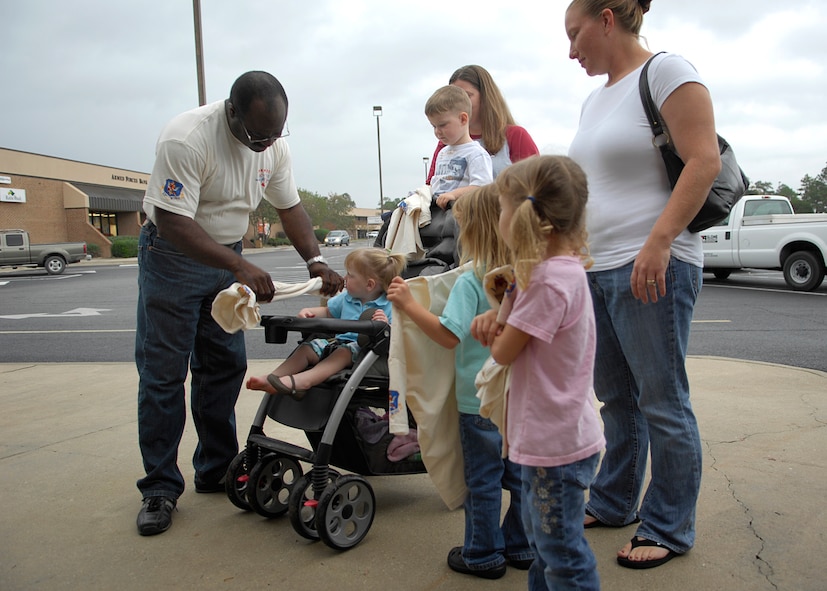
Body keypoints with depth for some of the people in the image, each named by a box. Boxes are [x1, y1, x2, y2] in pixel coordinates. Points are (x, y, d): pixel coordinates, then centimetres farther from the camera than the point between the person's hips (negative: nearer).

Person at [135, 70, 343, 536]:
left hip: (228, 257, 6)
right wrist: (240, 267, -40)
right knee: (163, 374, -4)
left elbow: (290, 207, 4)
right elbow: (173, 222, -31)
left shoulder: (274, 145, -6)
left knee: (226, 367, 7)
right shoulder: (186, 138, -27)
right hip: (172, 257, -6)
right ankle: (160, 487, 7)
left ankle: (217, 471, 20)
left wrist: (315, 261, -12)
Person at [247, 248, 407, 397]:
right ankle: (272, 378, -22)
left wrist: (385, 324, -32)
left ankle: (305, 380, -56)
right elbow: (328, 312, 30)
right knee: (307, 348, -12)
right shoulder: (346, 298, 16)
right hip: (339, 340, 7)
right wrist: (308, 311, 11)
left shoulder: (388, 306, -6)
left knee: (343, 352, -36)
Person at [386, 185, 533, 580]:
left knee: (483, 481, 9)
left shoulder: (470, 282, -18)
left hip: (480, 401, -6)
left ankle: (483, 554, 22)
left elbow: (449, 335, -23)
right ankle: (520, 546, 30)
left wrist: (409, 304, -18)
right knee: (519, 475, 17)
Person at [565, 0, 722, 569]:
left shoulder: (667, 72, -6)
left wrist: (658, 242, -23)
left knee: (662, 403, 1)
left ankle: (669, 530, 15)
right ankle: (614, 503, 30)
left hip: (651, 268, -8)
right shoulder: (595, 99, 18)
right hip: (597, 268, 9)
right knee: (616, 396, 16)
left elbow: (704, 162, -15)